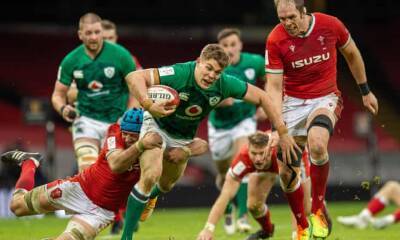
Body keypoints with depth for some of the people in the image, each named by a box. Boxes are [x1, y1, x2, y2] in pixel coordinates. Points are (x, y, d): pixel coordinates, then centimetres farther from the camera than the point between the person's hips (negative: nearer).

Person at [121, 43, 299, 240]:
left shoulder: (225, 84, -23)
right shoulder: (180, 74, -35)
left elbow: (261, 97, -11)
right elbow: (134, 77, -39)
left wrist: (283, 133, -11)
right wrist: (148, 105, -53)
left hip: (184, 136, 5)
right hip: (157, 124, -5)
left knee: (165, 186, 19)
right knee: (151, 175, -26)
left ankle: (149, 196, 59)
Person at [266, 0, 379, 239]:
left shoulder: (330, 25, -12)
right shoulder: (276, 40, -14)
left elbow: (352, 54, 8)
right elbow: (274, 86, -10)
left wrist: (365, 91, 15)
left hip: (325, 99, -2)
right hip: (293, 102, 2)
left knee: (317, 143, -34)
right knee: (286, 171, -4)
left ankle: (318, 210, -16)